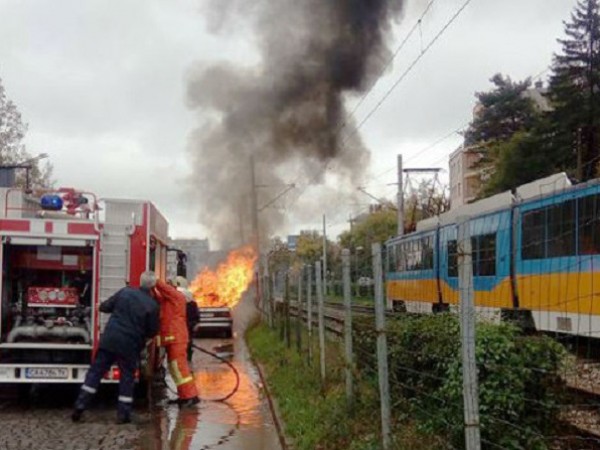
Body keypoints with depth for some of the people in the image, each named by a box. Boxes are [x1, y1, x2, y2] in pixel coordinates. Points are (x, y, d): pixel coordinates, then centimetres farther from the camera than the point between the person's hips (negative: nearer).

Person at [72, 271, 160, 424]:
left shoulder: (125, 292, 0)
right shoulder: (152, 305, -7)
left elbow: (104, 307, 7)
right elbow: (152, 331, 0)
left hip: (109, 339, 2)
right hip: (130, 345, -2)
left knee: (96, 371, 9)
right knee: (127, 377, 11)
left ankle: (80, 405, 7)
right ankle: (123, 414, 10)